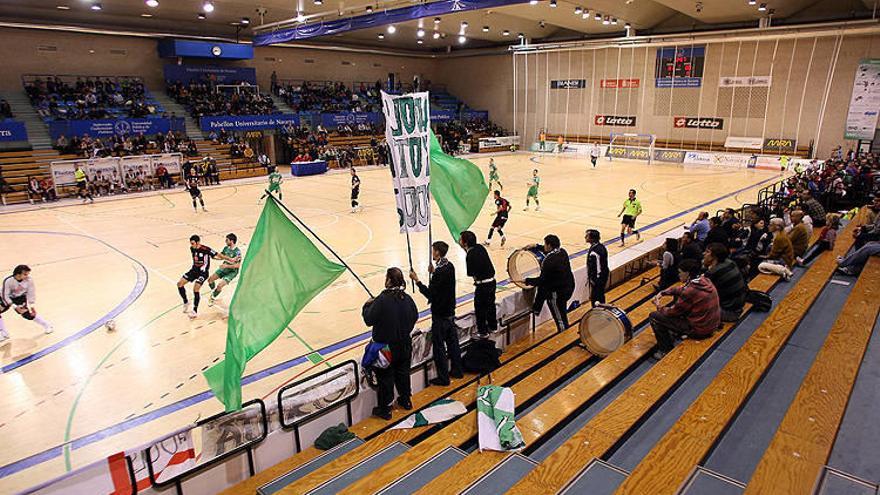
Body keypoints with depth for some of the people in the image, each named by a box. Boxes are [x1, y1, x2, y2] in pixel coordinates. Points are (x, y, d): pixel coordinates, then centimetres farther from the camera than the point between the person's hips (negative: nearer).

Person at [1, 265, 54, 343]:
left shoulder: (29, 280, -26)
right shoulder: (8, 281, -33)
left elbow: (31, 293, -12)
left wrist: (32, 306, -14)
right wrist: (15, 307, -32)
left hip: (20, 298, 0)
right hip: (7, 298, 0)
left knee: (27, 314, -9)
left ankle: (47, 325, 11)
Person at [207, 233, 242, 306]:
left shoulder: (237, 252, -24)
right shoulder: (226, 248, -2)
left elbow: (238, 265, -26)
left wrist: (227, 266, -31)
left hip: (232, 271, -7)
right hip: (224, 268, 7)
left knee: (220, 285, -18)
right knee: (210, 279, 0)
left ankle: (212, 298, 9)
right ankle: (213, 291, 29)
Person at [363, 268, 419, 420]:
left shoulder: (381, 300, -26)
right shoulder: (407, 298, -8)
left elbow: (369, 320, -17)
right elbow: (415, 316, 5)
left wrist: (367, 306, 1)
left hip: (386, 346, -5)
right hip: (404, 345, 5)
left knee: (385, 378, 10)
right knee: (403, 373, 24)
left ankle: (384, 409, 22)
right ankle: (405, 400, 41)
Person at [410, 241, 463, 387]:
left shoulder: (439, 272, -25)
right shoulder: (449, 266, 1)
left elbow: (430, 294, -23)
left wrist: (416, 280, -17)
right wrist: (434, 272, 12)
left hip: (440, 316, -9)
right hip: (450, 312, 9)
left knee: (439, 347, 4)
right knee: (452, 342, 19)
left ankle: (443, 378, 14)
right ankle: (457, 371, 32)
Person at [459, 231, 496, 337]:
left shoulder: (470, 255, -21)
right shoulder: (480, 247, 0)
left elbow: (470, 273, -17)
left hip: (483, 284, -8)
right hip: (492, 280, 8)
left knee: (480, 308, 8)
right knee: (490, 304, 24)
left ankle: (482, 331, 19)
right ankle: (493, 326, 40)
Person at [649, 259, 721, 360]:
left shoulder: (690, 291, -27)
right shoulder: (705, 280, -2)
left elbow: (672, 312, -14)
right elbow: (680, 289, 16)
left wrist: (659, 306, 5)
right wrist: (662, 293, 7)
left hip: (700, 330, -9)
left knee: (654, 316, -6)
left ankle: (666, 350, 7)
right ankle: (674, 331, 28)